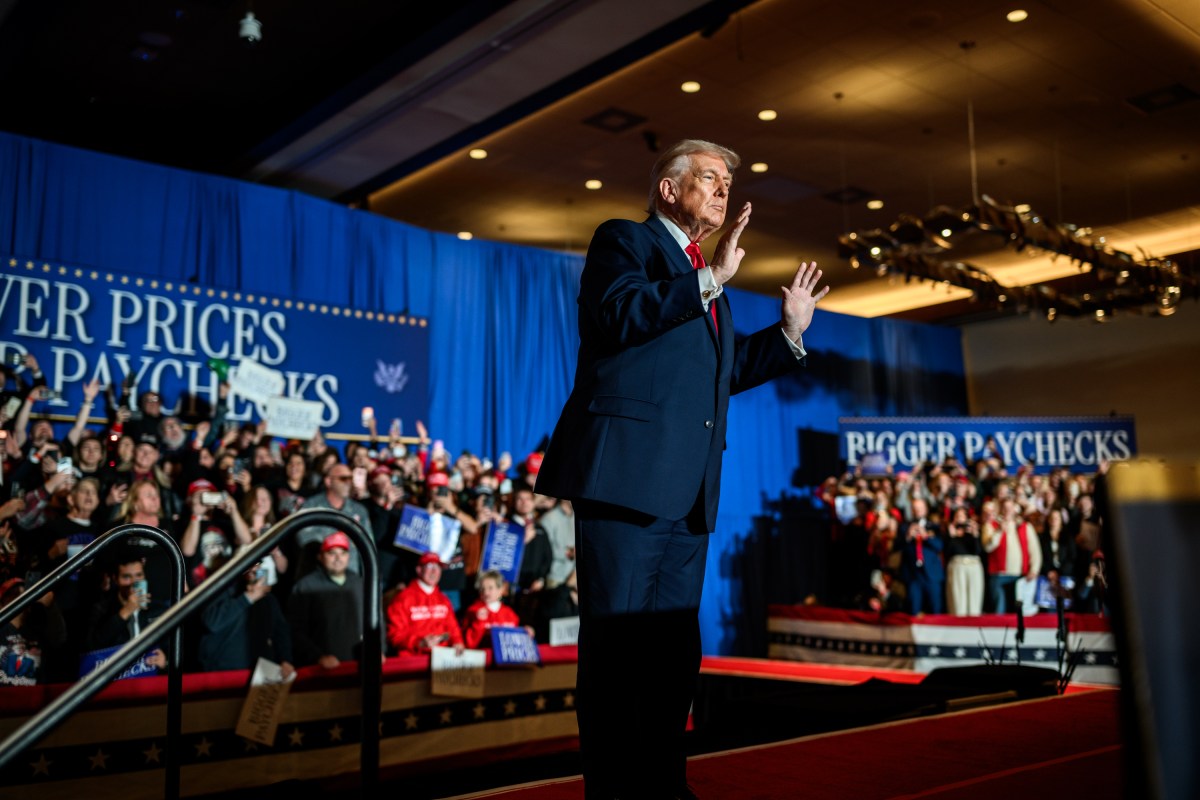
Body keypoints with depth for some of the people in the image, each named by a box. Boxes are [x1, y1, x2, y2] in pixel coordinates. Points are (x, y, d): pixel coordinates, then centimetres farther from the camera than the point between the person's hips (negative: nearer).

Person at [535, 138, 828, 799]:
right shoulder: (623, 240, 5)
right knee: (615, 645, -4)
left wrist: (789, 331, 23)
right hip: (628, 472, -8)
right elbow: (621, 315, -14)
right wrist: (710, 280, -15)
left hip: (688, 489, 8)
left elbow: (723, 372, 30)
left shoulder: (703, 278, 28)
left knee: (675, 647, 10)